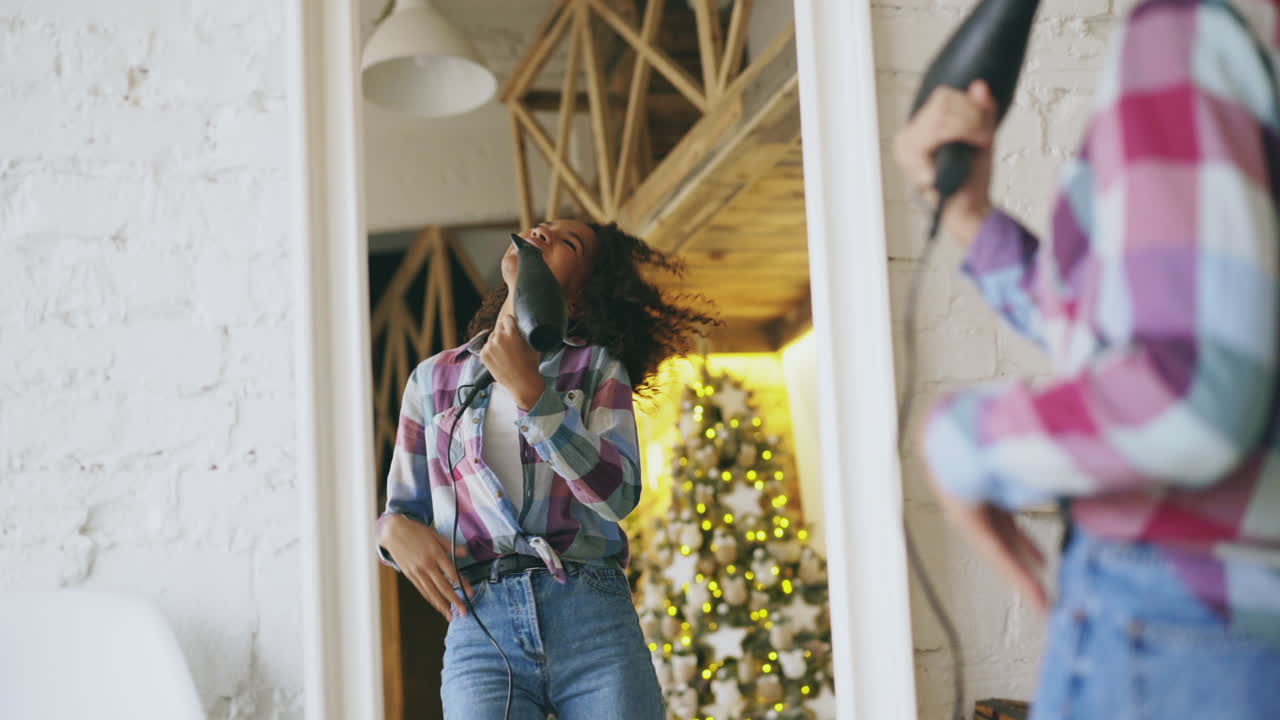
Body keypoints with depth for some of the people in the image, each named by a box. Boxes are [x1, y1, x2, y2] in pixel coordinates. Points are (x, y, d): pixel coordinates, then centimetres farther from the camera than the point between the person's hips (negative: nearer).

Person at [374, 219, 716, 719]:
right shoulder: (434, 378, 16)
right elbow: (402, 507, 18)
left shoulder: (598, 367, 10)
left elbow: (618, 493, -5)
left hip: (594, 621, 0)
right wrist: (397, 531, -5)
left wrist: (529, 390, -13)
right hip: (480, 631, 1)